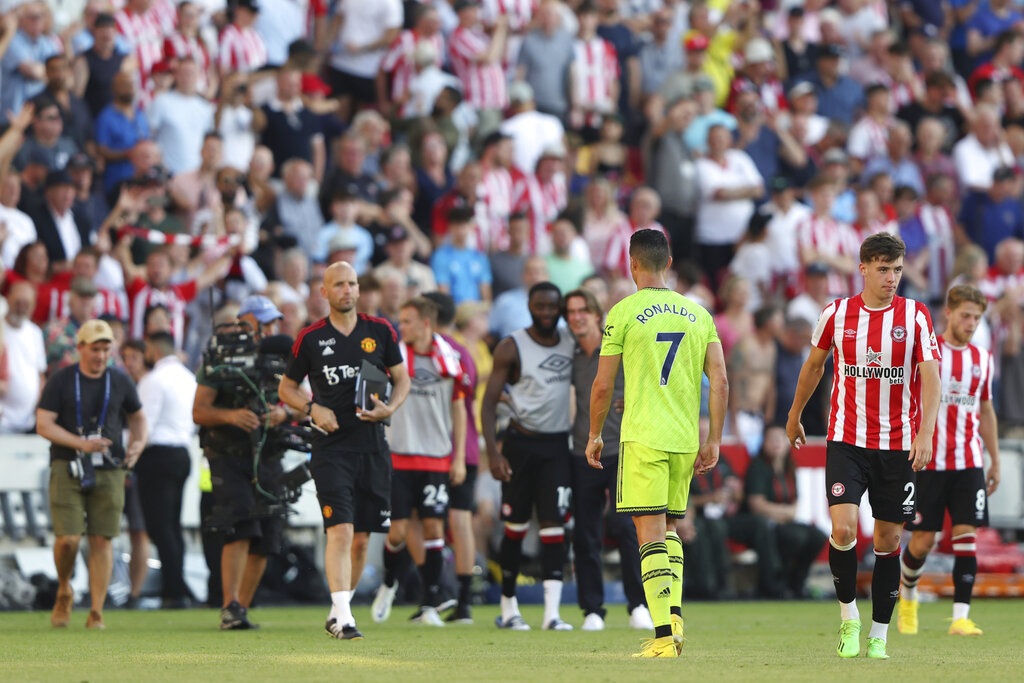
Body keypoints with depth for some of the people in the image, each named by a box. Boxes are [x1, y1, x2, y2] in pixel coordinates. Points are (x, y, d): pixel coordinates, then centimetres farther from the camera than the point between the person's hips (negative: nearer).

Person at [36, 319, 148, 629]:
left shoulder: (119, 382, 9)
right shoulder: (61, 381, 0)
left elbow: (137, 417, 23)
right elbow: (43, 424, -6)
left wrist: (138, 443, 1)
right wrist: (81, 443, -18)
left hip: (108, 472, 2)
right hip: (67, 468, -2)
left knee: (101, 540, -3)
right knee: (68, 539, -11)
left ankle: (96, 613, 1)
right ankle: (64, 591, 18)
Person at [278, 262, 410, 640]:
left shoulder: (380, 331, 5)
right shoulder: (311, 338, 0)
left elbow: (402, 379, 13)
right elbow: (286, 387, 9)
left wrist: (390, 408, -7)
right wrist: (312, 409, -9)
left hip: (372, 445, 3)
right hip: (331, 448, -3)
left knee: (361, 537, 8)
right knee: (340, 529, -16)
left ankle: (339, 608, 25)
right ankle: (343, 618, -19)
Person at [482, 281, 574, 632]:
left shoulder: (572, 344, 8)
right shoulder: (511, 348, -5)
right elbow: (490, 402, -7)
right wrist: (493, 452, -16)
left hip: (557, 445, 3)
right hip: (521, 444, -3)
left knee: (554, 526, -7)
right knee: (516, 527, 3)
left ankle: (552, 613, -13)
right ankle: (508, 606, 17)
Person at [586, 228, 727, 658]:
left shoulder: (624, 312, -3)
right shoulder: (698, 313, 10)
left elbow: (602, 385, -2)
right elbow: (720, 382, 5)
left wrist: (594, 436, 12)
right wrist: (713, 441, 10)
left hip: (642, 437, -5)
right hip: (685, 440, 5)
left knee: (650, 533, -7)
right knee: (670, 530, 20)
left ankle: (664, 635, -15)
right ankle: (674, 615, 4)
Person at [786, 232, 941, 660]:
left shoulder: (915, 316, -4)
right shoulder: (837, 314, 0)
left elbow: (930, 377, -10)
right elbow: (814, 365, 16)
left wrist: (926, 433, -24)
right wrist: (795, 415, 26)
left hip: (898, 445, 0)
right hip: (846, 440, 0)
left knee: (888, 539, 5)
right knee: (844, 528, -17)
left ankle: (879, 635, 16)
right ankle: (849, 618, 2)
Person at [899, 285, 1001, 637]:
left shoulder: (982, 359, 10)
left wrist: (995, 460, 19)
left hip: (969, 463, 3)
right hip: (928, 462, -3)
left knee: (966, 536, -8)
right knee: (922, 540, 1)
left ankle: (961, 617, -10)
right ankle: (907, 595, 31)